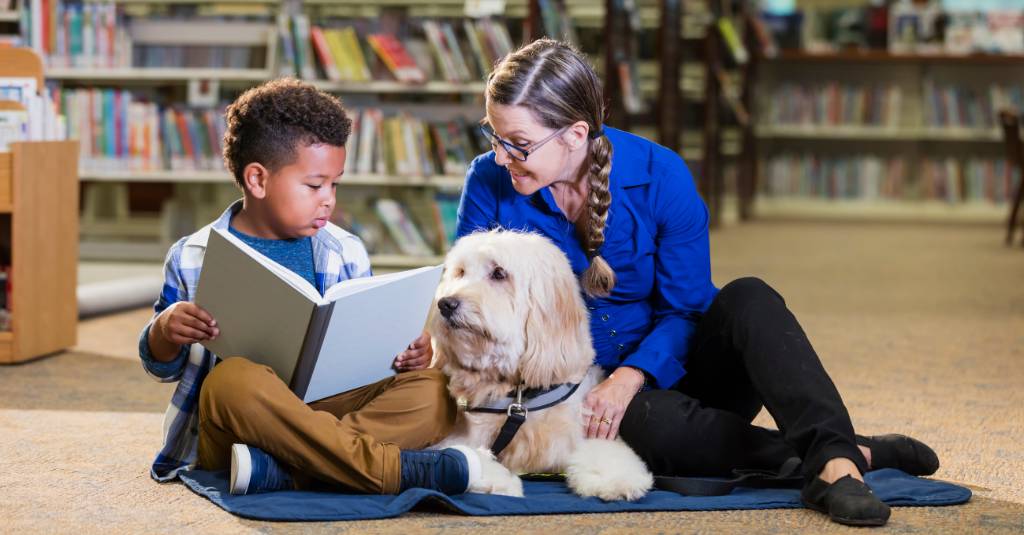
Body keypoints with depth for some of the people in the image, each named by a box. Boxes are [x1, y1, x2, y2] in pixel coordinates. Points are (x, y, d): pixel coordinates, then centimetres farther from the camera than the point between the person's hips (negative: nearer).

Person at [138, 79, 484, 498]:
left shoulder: (346, 254, 11)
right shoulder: (193, 258, 4)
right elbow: (164, 367, 9)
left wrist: (407, 351, -7)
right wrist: (165, 330, -15)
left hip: (327, 409, 3)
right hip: (228, 428, -3)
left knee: (430, 390, -21)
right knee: (233, 377, -38)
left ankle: (281, 470, -37)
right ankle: (399, 470, -35)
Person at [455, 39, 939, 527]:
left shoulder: (658, 175, -13)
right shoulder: (489, 183, -10)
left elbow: (687, 309, -10)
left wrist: (630, 377, -26)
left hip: (673, 370, 1)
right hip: (581, 389, -1)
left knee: (748, 299, -31)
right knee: (652, 422, -38)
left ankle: (833, 460, -46)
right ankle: (859, 452, -31)